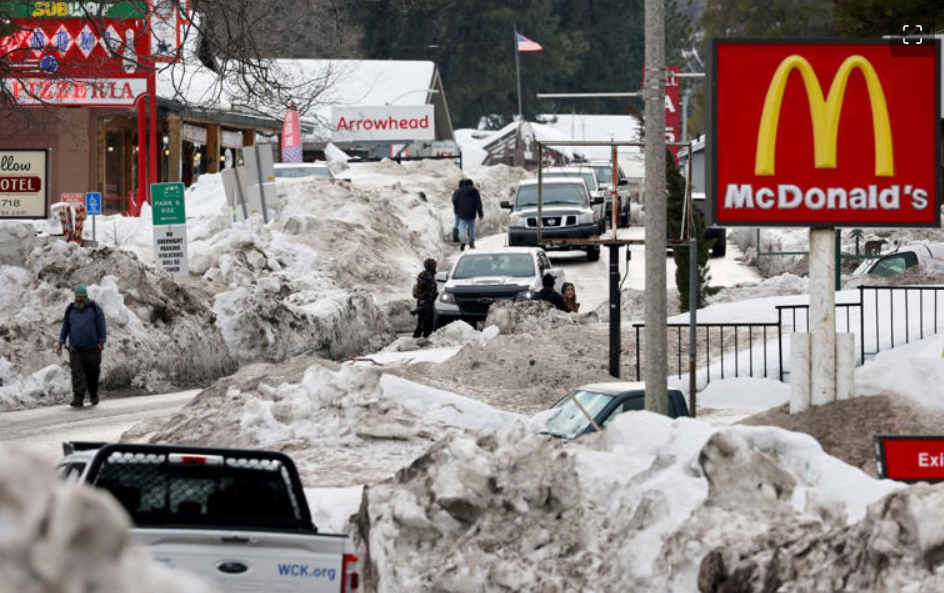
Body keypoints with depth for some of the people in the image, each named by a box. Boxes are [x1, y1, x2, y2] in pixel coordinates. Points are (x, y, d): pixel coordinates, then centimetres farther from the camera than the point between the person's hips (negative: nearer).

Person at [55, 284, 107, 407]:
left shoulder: (94, 308, -2)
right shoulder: (71, 309, 6)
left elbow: (101, 325, -2)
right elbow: (65, 327, 12)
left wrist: (101, 342, -8)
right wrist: (60, 343, 5)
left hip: (92, 348, -2)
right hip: (76, 349, 2)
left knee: (92, 374, 7)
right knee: (77, 374, -12)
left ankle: (93, 396, 29)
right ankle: (78, 399, -17)